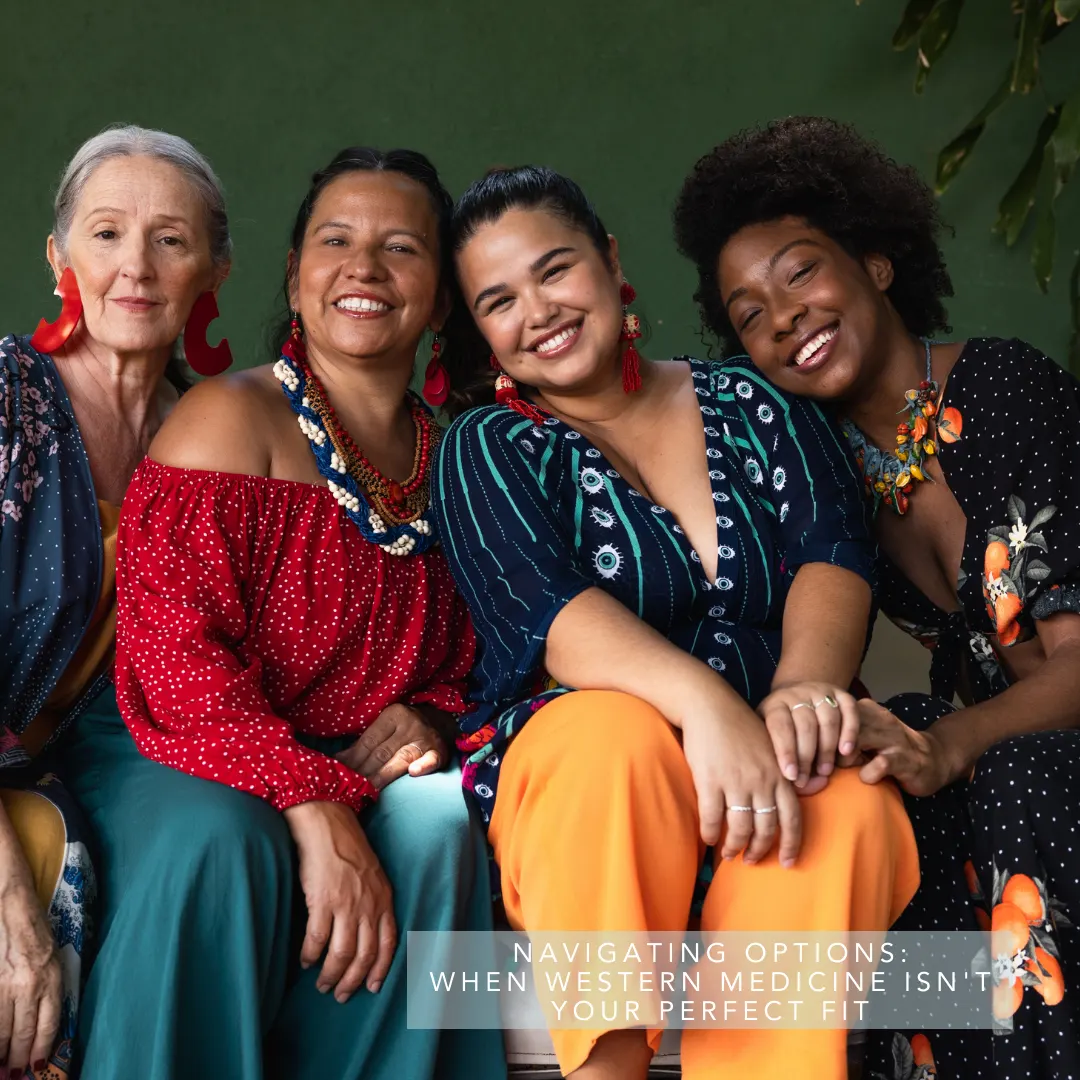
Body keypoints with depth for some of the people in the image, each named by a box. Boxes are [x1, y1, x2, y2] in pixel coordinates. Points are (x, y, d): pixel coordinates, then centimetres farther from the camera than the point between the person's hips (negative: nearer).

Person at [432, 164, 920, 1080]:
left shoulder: (754, 406, 14)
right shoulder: (487, 449, 6)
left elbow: (833, 550, -1)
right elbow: (547, 610, -12)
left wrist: (807, 683, -24)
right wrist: (706, 702, -31)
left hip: (767, 762, 2)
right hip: (576, 769, -1)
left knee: (850, 807, -32)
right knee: (614, 731, -36)